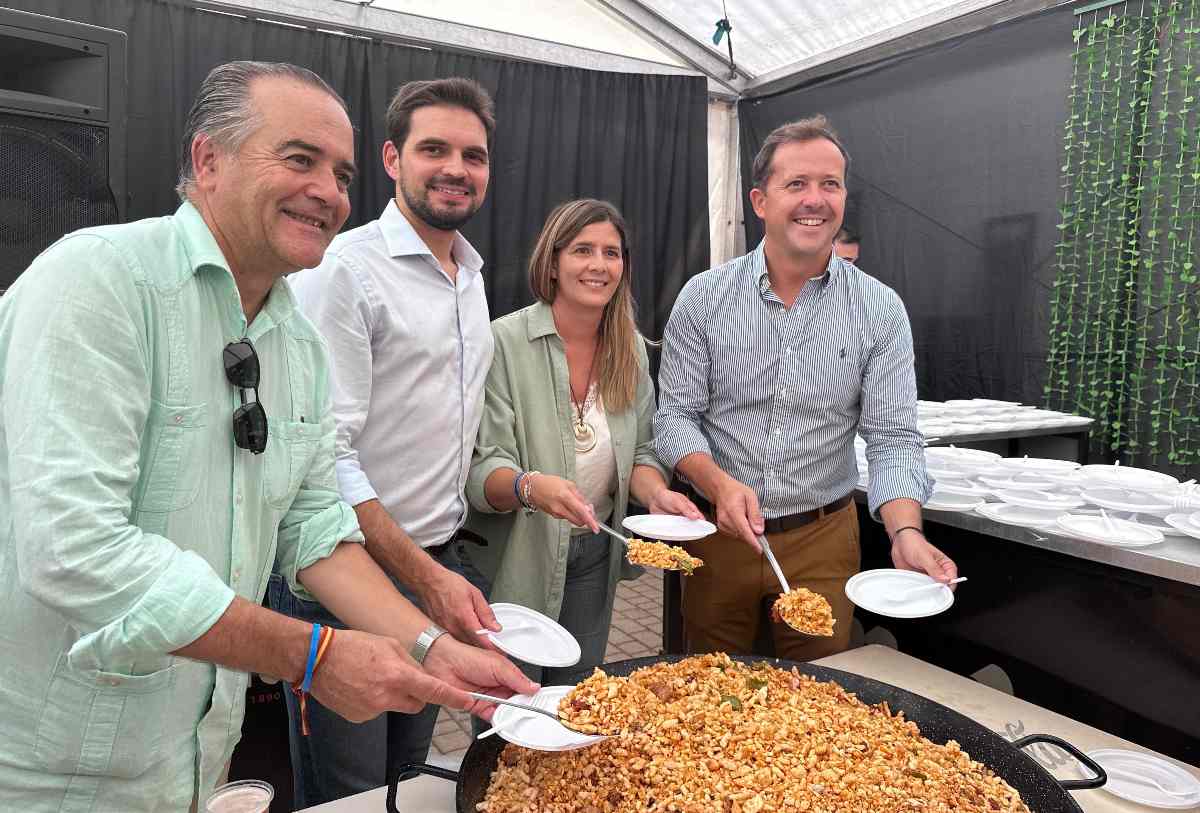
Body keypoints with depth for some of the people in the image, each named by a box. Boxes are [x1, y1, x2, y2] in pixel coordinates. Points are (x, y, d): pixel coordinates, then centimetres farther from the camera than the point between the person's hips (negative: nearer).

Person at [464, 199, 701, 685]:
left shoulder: (631, 348, 0)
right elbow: (483, 470, -18)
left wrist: (656, 493, -14)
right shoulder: (506, 341, -17)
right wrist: (530, 487, -39)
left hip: (595, 555, 5)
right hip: (516, 559, -5)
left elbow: (639, 452, 6)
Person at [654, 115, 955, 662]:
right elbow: (675, 416, -7)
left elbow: (893, 438, -8)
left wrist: (905, 532, -25)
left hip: (822, 537, 0)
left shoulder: (880, 310, -5)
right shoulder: (704, 297, -6)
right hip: (718, 531, 0)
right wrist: (720, 484, -25)